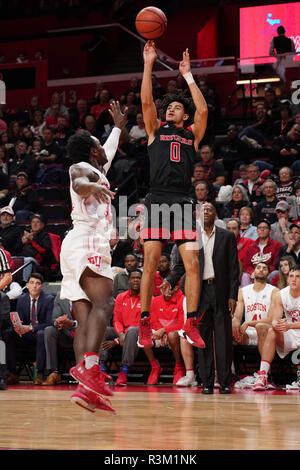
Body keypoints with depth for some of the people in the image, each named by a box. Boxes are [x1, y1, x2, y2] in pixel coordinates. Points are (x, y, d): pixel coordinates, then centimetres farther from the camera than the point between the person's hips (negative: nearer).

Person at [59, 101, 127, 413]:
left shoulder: (96, 171, 31)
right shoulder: (83, 168, 4)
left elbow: (108, 154, 53)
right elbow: (79, 184, -22)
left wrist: (118, 126, 65)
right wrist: (92, 186, -44)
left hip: (77, 247, 10)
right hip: (87, 243, -10)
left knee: (85, 320, -3)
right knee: (103, 304, -26)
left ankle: (86, 388, -14)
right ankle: (89, 366, -45)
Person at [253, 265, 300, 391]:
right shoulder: (280, 295, -2)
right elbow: (275, 320, -8)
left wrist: (289, 326, -39)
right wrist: (276, 325, -33)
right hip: (290, 336, 3)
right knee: (272, 332, -25)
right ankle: (263, 374, -29)